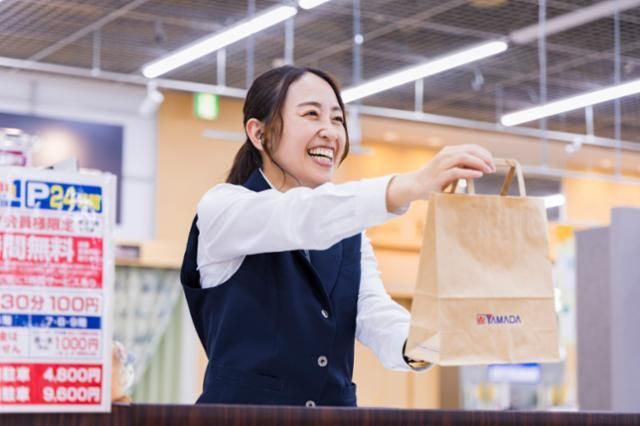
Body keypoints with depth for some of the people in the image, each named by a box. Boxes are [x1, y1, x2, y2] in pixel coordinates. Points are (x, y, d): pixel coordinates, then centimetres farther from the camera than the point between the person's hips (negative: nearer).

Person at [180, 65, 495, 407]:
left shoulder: (349, 236, 14)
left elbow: (375, 316, -2)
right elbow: (300, 220, -19)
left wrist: (418, 345, -23)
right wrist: (412, 185, -31)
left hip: (334, 411, 3)